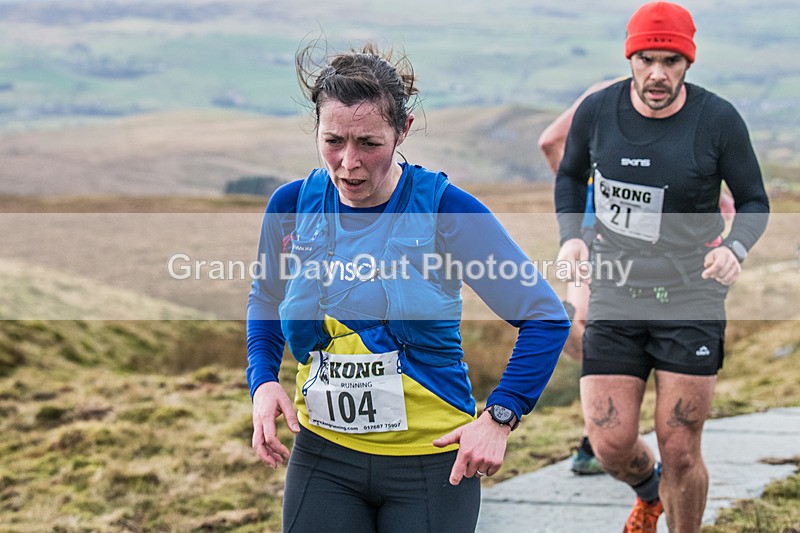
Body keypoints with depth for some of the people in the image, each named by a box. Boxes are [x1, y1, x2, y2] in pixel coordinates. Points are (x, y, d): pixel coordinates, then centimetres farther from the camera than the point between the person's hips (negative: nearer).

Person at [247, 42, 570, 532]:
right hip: (323, 455, 3)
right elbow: (265, 302, 18)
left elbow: (546, 318, -8)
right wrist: (263, 380, 1)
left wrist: (499, 417, -16)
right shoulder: (292, 206, -3)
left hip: (432, 461, -3)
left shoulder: (444, 208, -13)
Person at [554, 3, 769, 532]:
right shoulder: (597, 111, -4)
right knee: (612, 446, -1)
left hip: (692, 299, -2)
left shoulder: (719, 120, -10)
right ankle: (649, 491, 36)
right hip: (614, 298, 2)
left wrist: (734, 248, -19)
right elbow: (571, 175, 16)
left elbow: (754, 201, 2)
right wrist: (571, 236, -2)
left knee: (680, 452, -1)